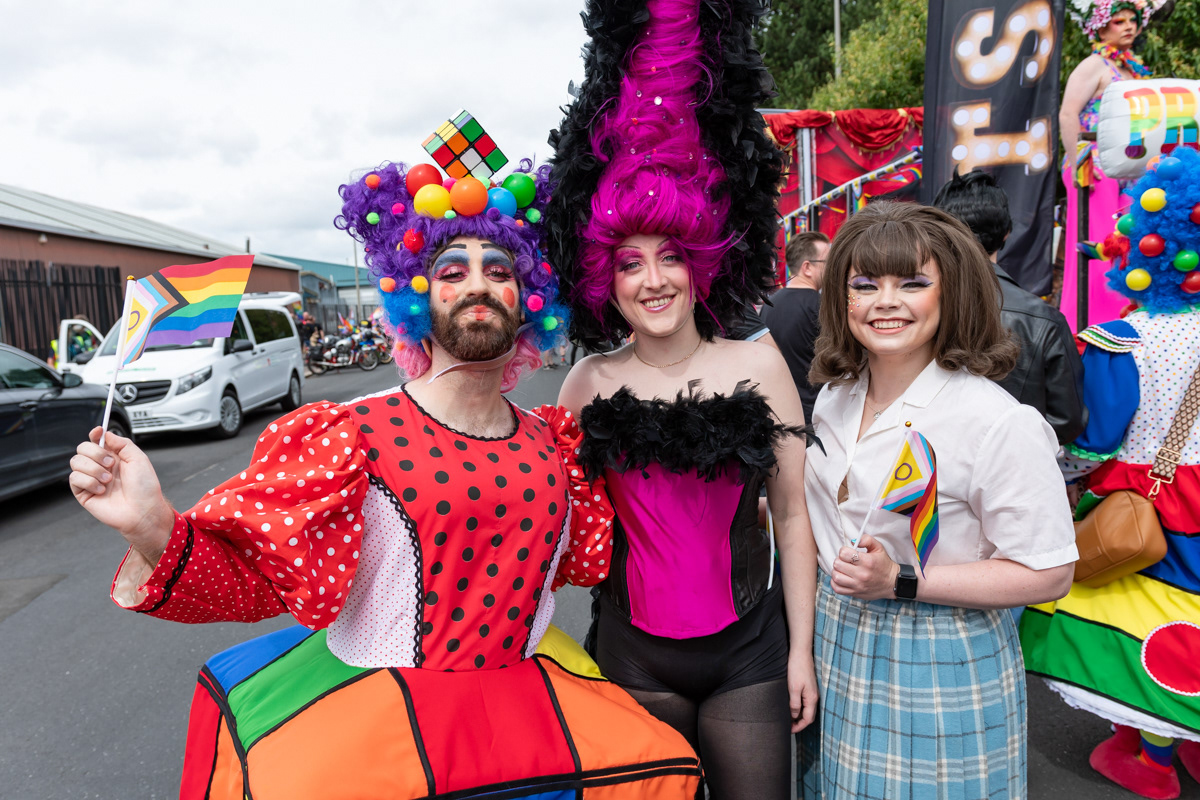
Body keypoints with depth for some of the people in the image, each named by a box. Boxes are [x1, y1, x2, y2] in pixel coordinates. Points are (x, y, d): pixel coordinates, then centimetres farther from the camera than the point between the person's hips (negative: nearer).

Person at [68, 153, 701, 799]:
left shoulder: (553, 442, 2)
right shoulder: (354, 434, -11)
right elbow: (251, 579, -11)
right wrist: (153, 528, -28)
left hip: (524, 691, 4)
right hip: (374, 693, -3)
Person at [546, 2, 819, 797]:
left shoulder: (757, 363, -6)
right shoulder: (589, 382, -4)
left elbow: (792, 513, -2)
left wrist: (801, 649, 0)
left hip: (750, 649, 0)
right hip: (633, 653, 1)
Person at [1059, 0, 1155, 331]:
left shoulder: (1136, 68, 20)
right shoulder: (1094, 66, -3)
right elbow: (1067, 115, -13)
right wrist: (1077, 163, -18)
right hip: (1097, 172, -7)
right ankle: (1083, 328, -1)